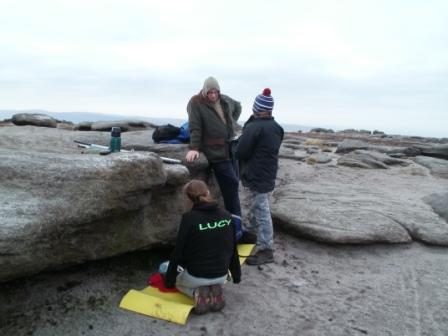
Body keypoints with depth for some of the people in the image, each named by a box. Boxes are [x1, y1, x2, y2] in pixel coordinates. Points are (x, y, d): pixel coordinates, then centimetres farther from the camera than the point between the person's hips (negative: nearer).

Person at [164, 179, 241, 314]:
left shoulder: (189, 218, -17)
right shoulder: (226, 216, -5)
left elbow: (178, 251, -12)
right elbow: (233, 249, 4)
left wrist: (169, 280, 2)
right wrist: (236, 275, 18)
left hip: (196, 276, -4)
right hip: (221, 275, 4)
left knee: (178, 281, 30)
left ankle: (198, 292, 0)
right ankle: (215, 290, 5)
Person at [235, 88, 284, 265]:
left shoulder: (253, 127, -19)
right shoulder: (276, 127, 8)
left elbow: (240, 152, -16)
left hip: (256, 175, -9)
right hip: (268, 174, 9)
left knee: (261, 211, -5)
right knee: (257, 207, 25)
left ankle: (266, 250, 1)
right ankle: (251, 232, 44)